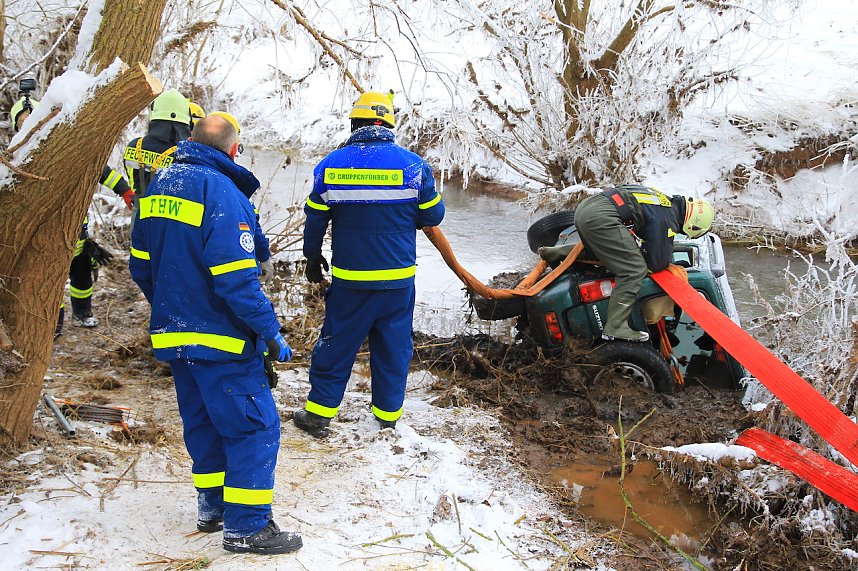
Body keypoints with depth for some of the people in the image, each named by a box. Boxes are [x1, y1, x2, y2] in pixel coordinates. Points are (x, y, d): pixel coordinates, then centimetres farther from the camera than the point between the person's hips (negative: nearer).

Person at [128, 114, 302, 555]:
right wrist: (270, 332, -16)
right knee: (254, 425, -1)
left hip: (173, 334, 9)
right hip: (220, 339, -9)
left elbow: (141, 265, 15)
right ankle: (246, 526, 2)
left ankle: (212, 506, 30)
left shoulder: (157, 186, 8)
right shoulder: (222, 192, -18)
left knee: (202, 421, 20)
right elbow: (236, 280, -24)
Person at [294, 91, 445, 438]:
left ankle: (318, 412, 16)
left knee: (336, 343, 11)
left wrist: (312, 257, 19)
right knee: (394, 345, 12)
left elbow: (315, 218, 3)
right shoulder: (413, 165, -6)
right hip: (398, 278, 0)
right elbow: (433, 216, 2)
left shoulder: (331, 165, -4)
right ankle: (388, 415, 21)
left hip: (348, 278, 0)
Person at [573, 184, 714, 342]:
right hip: (600, 217, -10)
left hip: (585, 206, 10)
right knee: (635, 270, -7)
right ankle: (615, 329, -9)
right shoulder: (667, 219, -6)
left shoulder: (666, 200, 21)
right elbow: (659, 263, -2)